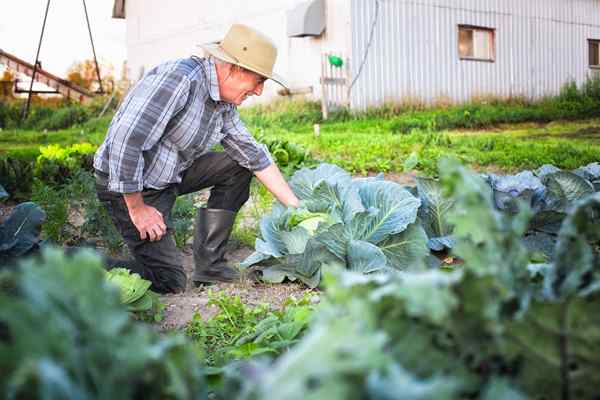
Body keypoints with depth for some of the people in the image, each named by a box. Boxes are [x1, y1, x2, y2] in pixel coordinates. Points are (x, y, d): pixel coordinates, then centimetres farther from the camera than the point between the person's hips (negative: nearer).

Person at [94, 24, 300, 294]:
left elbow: (254, 155, 8)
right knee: (168, 282, -9)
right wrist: (137, 209, -22)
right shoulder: (180, 79, -27)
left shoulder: (225, 104, 2)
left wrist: (297, 208, 6)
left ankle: (210, 265, 3)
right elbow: (125, 141, -31)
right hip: (127, 184, -9)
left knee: (238, 165, 1)